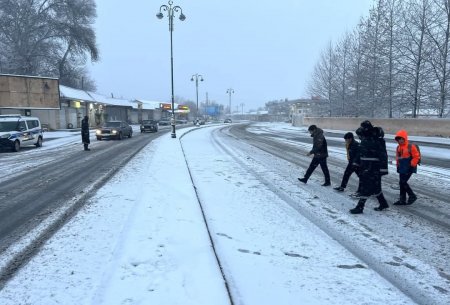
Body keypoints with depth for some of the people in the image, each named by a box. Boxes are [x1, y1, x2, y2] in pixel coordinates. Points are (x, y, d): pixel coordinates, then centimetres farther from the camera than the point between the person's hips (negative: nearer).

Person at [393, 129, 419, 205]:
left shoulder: (411, 146, -13)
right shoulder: (398, 147, 10)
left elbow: (416, 157, -13)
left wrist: (411, 165, -13)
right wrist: (398, 165, 14)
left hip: (408, 169, -8)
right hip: (402, 168, 8)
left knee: (403, 182, -12)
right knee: (402, 183, 9)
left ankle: (412, 196, 6)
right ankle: (402, 200, 16)